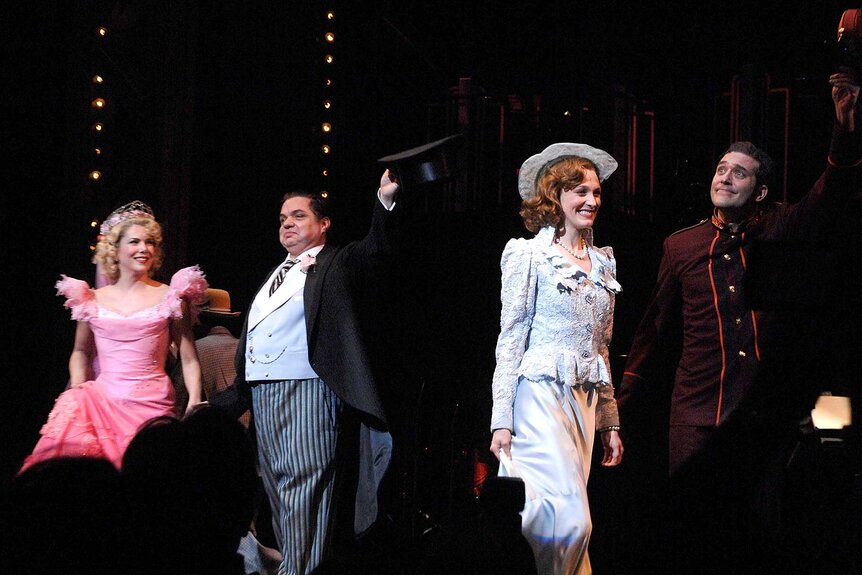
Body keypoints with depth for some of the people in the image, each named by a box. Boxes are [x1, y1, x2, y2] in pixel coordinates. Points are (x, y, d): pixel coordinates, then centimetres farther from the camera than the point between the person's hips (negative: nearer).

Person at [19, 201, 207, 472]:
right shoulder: (93, 300, 10)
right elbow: (81, 351, 25)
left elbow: (188, 359, 4)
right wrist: (77, 386, 7)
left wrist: (195, 402, -9)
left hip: (152, 403, -2)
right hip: (103, 398, 2)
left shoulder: (170, 297, 5)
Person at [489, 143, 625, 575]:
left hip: (584, 399, 6)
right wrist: (502, 420, -10)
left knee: (561, 521, 4)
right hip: (541, 396, -6)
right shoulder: (529, 255, -3)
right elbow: (510, 339, -5)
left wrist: (609, 420, 17)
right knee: (572, 521, -16)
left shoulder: (603, 262, 16)